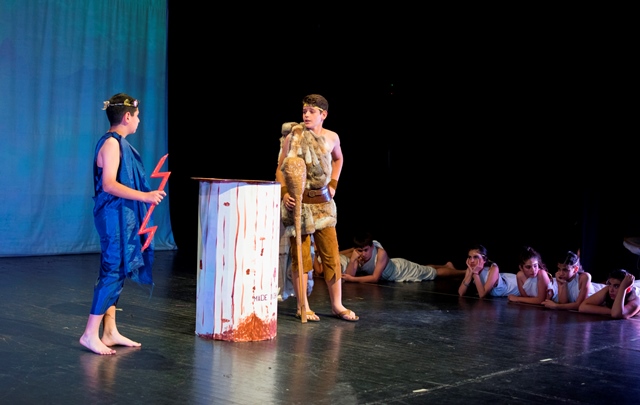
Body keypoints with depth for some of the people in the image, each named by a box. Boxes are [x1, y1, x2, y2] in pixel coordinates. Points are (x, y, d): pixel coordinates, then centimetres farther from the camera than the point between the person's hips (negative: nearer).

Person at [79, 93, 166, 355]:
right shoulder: (111, 143, -15)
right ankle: (90, 334, -4)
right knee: (113, 272, -8)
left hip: (123, 216, 10)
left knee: (115, 272, 11)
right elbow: (108, 184, -23)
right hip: (114, 216, -10)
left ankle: (110, 332, 17)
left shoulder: (119, 142, 14)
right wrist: (144, 196, -25)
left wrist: (146, 191, 29)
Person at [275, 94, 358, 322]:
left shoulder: (331, 137, 2)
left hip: (322, 201, 3)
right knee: (301, 254, 1)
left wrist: (333, 184, 13)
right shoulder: (292, 136, -7)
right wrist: (284, 193, -19)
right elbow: (281, 168, -5)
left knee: (331, 253, 4)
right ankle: (302, 306, 10)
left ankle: (337, 305, 13)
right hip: (298, 201, -3)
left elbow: (338, 159, 23)